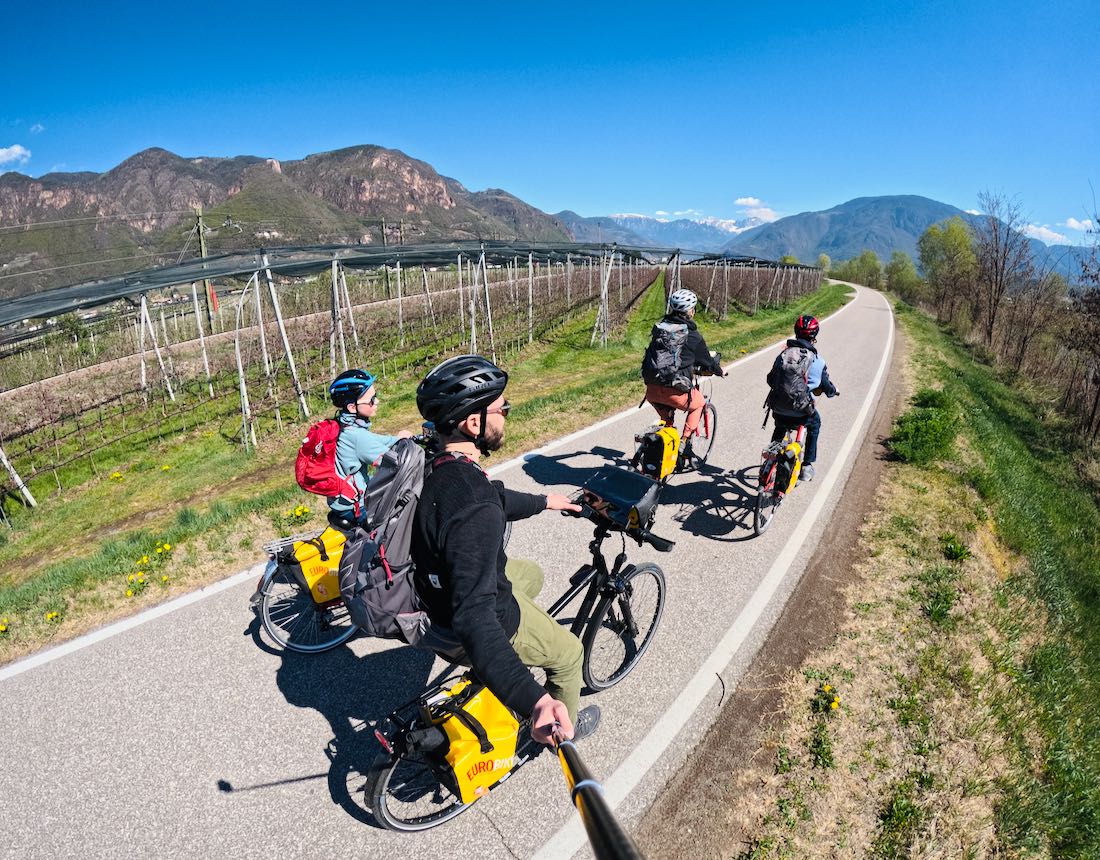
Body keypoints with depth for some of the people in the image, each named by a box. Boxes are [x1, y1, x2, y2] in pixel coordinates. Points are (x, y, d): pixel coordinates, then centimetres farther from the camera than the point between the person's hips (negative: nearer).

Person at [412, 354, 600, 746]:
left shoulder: (433, 464, -11)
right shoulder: (474, 510, -40)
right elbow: (474, 618, -45)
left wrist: (542, 502, 22)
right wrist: (535, 700, -52)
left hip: (442, 587, 8)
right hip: (478, 616, -7)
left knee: (531, 573, 32)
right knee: (569, 653, 18)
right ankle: (563, 727, 44)